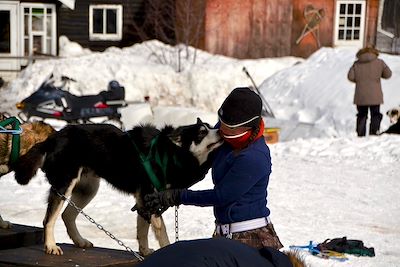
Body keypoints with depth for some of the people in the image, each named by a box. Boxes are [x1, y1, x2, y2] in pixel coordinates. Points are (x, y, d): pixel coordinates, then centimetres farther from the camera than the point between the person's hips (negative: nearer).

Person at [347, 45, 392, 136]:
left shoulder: (357, 64, 5)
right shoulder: (379, 62, 1)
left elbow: (350, 76, -3)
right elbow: (388, 74, 7)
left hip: (361, 96, 2)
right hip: (374, 96, -2)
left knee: (362, 116, 10)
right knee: (375, 115, 6)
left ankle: (360, 134, 6)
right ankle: (373, 133, -6)